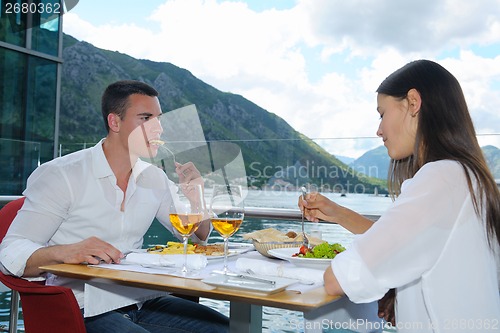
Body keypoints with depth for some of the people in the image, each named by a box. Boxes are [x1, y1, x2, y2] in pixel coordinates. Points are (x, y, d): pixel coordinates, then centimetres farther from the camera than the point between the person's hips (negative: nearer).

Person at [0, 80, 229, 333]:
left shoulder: (154, 177, 9)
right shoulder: (60, 175, -9)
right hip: (83, 310, -6)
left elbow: (198, 237, 15)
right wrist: (65, 252, -34)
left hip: (142, 301, 6)